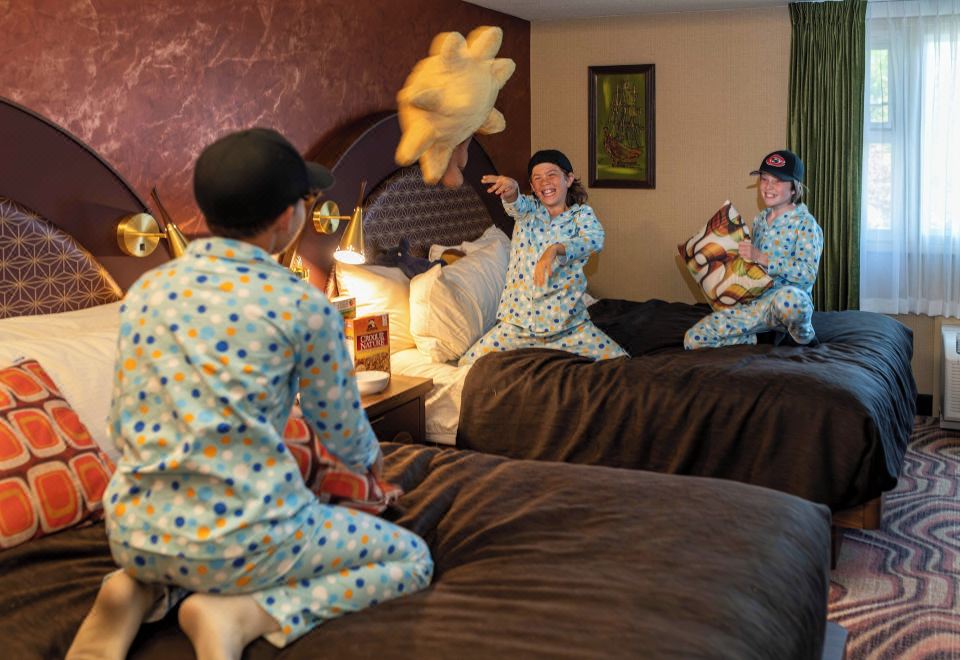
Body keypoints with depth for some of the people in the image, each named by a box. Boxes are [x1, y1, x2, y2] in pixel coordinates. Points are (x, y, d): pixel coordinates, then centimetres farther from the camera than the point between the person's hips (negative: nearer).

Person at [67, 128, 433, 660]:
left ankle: (142, 593, 8)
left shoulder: (145, 290, 4)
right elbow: (339, 425, 3)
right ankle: (242, 615, -7)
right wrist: (371, 460, 26)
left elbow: (123, 422, 12)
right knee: (413, 560, 12)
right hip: (238, 541, -6)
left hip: (133, 534, 6)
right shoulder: (302, 305, -11)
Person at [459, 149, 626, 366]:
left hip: (568, 322, -1)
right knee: (469, 364, -7)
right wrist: (510, 189, -45)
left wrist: (555, 249, -39)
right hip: (519, 320, 1)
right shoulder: (529, 210, 6)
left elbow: (595, 240, -21)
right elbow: (516, 205, -20)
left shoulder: (581, 213, 1)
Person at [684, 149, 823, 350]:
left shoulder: (804, 223, -5)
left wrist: (762, 258, -21)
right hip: (753, 304, 6)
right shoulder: (759, 220, 16)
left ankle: (804, 335, -10)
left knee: (788, 297, -45)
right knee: (693, 339, -11)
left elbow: (809, 273, -18)